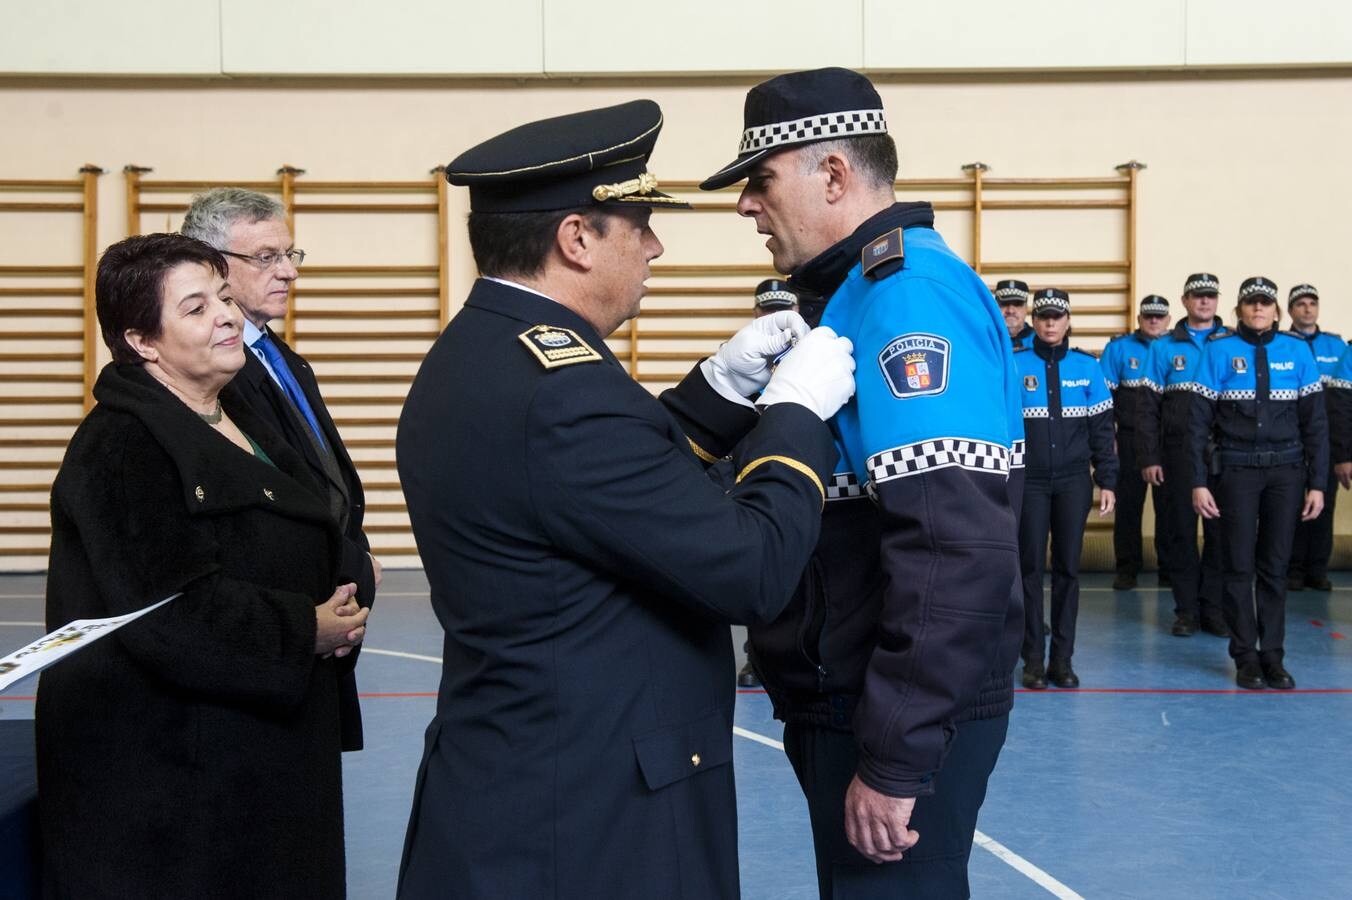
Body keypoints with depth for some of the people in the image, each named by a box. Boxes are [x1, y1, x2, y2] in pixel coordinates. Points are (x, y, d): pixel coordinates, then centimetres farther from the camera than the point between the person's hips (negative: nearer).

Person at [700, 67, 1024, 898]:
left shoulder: (910, 291, -18)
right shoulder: (857, 290, 13)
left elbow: (957, 550, -27)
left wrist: (896, 758, -26)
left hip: (910, 721, -10)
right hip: (845, 698, 10)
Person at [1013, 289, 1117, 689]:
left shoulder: (1087, 366, 4)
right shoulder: (1015, 364, -1)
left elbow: (1102, 428, 7)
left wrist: (1107, 482, 3)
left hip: (1073, 481, 2)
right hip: (1029, 480, -1)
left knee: (1068, 567, 4)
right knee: (1031, 566, 1)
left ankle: (1063, 657, 11)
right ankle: (1033, 658, 8)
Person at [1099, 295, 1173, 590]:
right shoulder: (1119, 348, 3)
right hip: (1131, 439, -1)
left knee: (1169, 504, 6)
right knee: (1128, 502, 3)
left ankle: (1171, 565, 16)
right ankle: (1127, 567, 11)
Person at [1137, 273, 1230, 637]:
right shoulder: (1164, 347, 6)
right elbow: (1147, 407, 3)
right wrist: (1148, 458, -3)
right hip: (1178, 453, 0)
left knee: (1220, 531, 2)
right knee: (1182, 530, 4)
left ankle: (1213, 607, 12)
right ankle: (1187, 610, 12)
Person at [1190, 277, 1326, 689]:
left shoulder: (1297, 351, 4)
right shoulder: (1219, 351, -1)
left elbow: (1315, 422, 5)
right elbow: (1199, 421, -1)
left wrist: (1317, 483, 1)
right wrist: (1198, 482, -7)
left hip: (1286, 470, 2)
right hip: (1236, 468, -1)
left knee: (1275, 565, 7)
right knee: (1240, 565, 2)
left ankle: (1273, 656, 14)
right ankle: (1246, 656, 11)